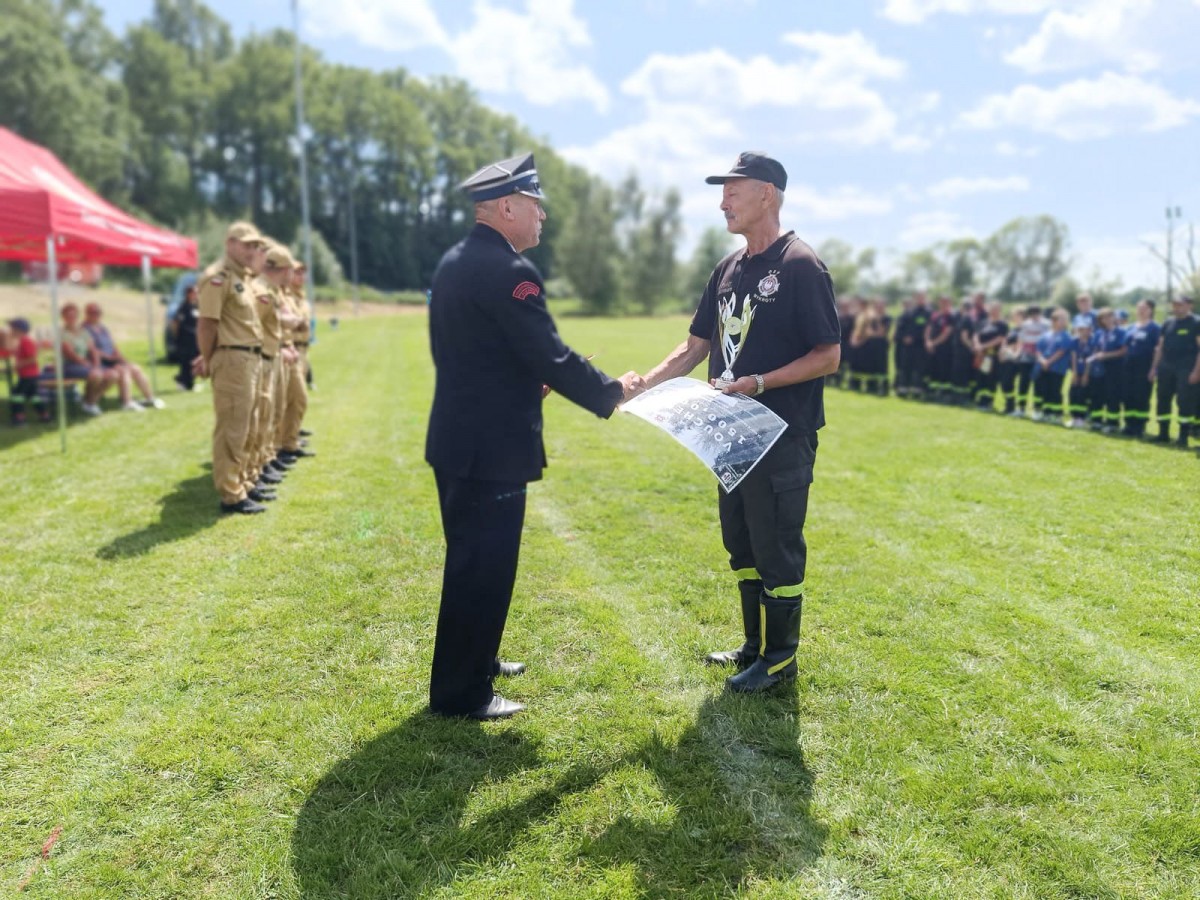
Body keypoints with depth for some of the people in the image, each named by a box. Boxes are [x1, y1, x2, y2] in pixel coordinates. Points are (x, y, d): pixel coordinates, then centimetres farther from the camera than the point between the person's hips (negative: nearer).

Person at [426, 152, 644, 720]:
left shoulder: (455, 261, 11)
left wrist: (526, 382, 16)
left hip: (457, 440, 10)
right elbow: (553, 357, -20)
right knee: (482, 569, 1)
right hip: (490, 448, -10)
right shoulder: (506, 271, -19)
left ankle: (474, 662, 38)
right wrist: (612, 394, -7)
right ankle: (460, 693, 13)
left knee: (470, 562, 21)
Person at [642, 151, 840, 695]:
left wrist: (759, 383, -22)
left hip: (784, 437, -8)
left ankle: (780, 657, 19)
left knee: (776, 548, 2)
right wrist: (645, 384, 1)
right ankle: (755, 645, 32)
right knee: (741, 544, 16)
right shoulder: (729, 268, 11)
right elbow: (695, 348, 13)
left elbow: (829, 356, -14)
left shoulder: (800, 266, -12)